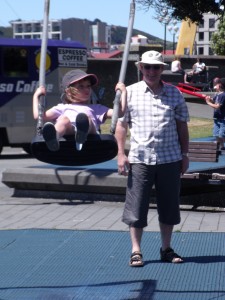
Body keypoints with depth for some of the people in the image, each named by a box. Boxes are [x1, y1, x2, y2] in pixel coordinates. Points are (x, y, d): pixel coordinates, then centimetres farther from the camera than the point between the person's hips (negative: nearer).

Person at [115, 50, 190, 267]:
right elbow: (121, 125, 3)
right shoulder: (130, 92, 2)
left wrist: (184, 154, 9)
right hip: (140, 159, -2)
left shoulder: (174, 93, 7)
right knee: (136, 206, 0)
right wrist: (121, 154, -3)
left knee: (168, 205, 9)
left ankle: (166, 249, 22)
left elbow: (182, 126, 12)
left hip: (170, 158, 2)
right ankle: (136, 251, 9)